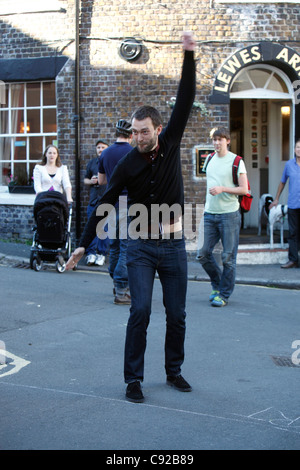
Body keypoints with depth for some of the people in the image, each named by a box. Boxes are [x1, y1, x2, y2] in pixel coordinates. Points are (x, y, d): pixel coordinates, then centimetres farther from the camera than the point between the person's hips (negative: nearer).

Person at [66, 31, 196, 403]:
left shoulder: (170, 144, -1)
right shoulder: (126, 166, -5)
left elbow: (185, 101, -8)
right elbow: (105, 205, -1)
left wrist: (189, 57, -18)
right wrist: (83, 244, -2)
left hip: (173, 245, 2)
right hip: (141, 246, -2)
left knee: (176, 314, 7)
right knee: (140, 311, -9)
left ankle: (174, 372, 23)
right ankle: (133, 379, 0)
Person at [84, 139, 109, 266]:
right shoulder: (91, 163, 16)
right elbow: (85, 179, 23)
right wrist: (91, 181, 2)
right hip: (94, 199, 3)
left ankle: (102, 253, 6)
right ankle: (91, 252, 4)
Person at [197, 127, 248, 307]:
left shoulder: (236, 162, -5)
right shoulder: (209, 159, 12)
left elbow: (244, 189, -7)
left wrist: (222, 189, -17)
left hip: (229, 214, -5)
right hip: (210, 214, 5)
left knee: (228, 257, -1)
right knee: (204, 254, 3)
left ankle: (224, 294, 9)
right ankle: (217, 285, 24)